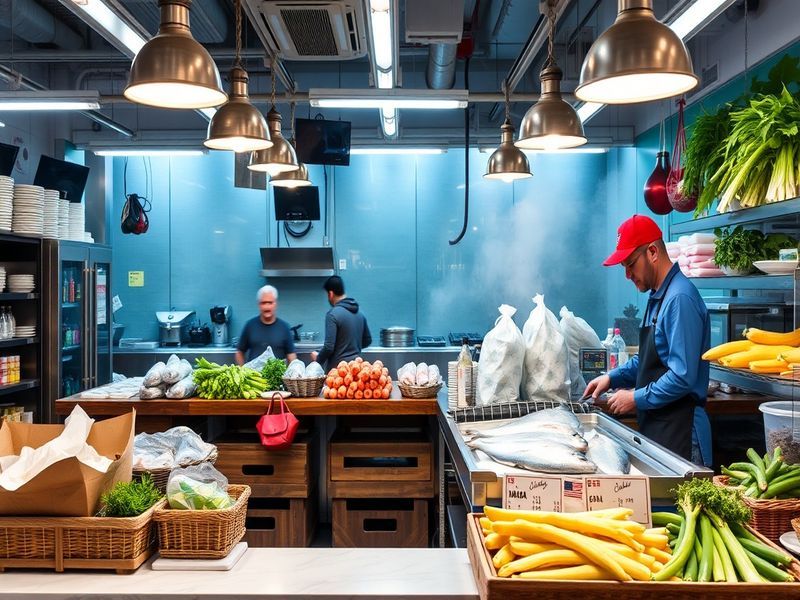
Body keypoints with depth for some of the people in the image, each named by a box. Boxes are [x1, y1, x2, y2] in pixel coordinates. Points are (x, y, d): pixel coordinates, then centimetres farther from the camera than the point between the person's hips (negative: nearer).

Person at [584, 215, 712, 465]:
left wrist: (636, 398, -14)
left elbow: (683, 377, -23)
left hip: (679, 431, -9)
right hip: (655, 426, 9)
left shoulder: (680, 299, -19)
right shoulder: (658, 297, 12)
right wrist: (612, 378, 11)